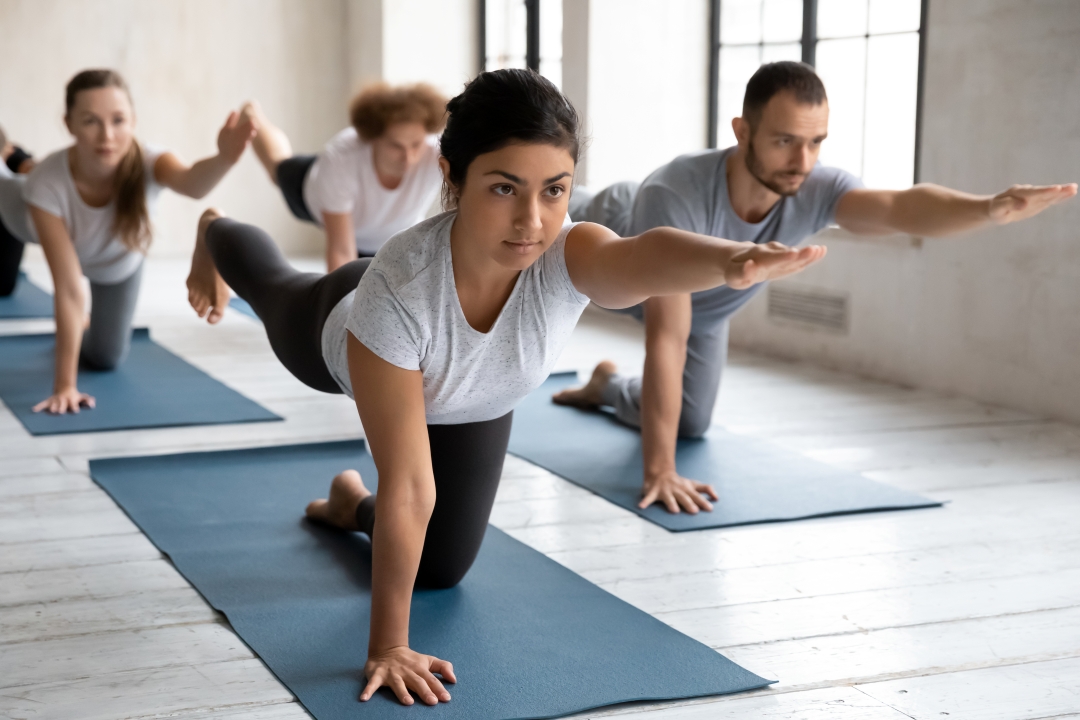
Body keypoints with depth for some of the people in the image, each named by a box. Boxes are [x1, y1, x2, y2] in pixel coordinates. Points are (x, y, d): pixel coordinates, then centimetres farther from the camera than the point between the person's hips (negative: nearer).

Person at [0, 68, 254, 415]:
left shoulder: (147, 163, -44)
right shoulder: (46, 184, -45)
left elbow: (193, 183, -69)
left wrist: (224, 158, -91)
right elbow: (69, 289, -43)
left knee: (105, 358, 7)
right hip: (40, 223, -1)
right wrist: (64, 384, -44)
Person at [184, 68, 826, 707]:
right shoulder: (396, 289, -49)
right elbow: (407, 489, -44)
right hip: (335, 341, -2)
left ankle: (351, 505, 43)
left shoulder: (569, 257, -46)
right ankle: (214, 234, 69)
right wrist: (387, 648, -40)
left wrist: (731, 260, -95)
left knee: (440, 568, 11)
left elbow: (645, 255, -73)